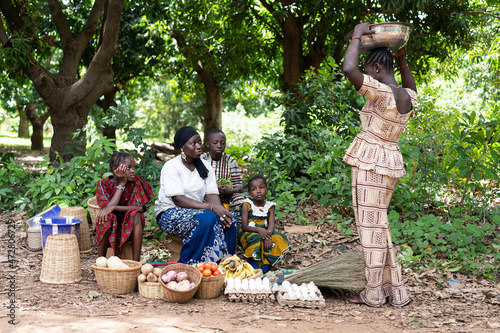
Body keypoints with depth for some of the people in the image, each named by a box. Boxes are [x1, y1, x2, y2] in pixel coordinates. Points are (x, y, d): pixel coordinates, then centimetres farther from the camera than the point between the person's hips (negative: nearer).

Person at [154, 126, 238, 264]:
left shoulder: (206, 166, 8)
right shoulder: (171, 167, -12)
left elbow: (211, 194, 0)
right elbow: (178, 199, -21)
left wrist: (221, 211, -24)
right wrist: (212, 207, -30)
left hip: (197, 210, 6)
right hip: (169, 213, -6)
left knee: (231, 217, -20)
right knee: (207, 217, -33)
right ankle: (186, 266, -25)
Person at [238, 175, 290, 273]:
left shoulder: (270, 206, 6)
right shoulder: (247, 205, -4)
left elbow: (271, 224, -8)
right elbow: (244, 226, -11)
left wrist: (268, 236, -30)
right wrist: (258, 230, -30)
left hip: (264, 231, 4)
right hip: (248, 233, -4)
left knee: (277, 237, -23)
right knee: (256, 239, -35)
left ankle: (265, 265, -15)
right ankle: (254, 267, -21)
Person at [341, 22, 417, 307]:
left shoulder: (382, 93, -19)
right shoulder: (407, 97, 5)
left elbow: (349, 70, -29)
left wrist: (357, 37, -15)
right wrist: (403, 61, 19)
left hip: (371, 164, -8)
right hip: (390, 163, 8)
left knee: (371, 225, 0)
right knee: (379, 225, 16)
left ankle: (374, 294, 9)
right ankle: (395, 290, 20)